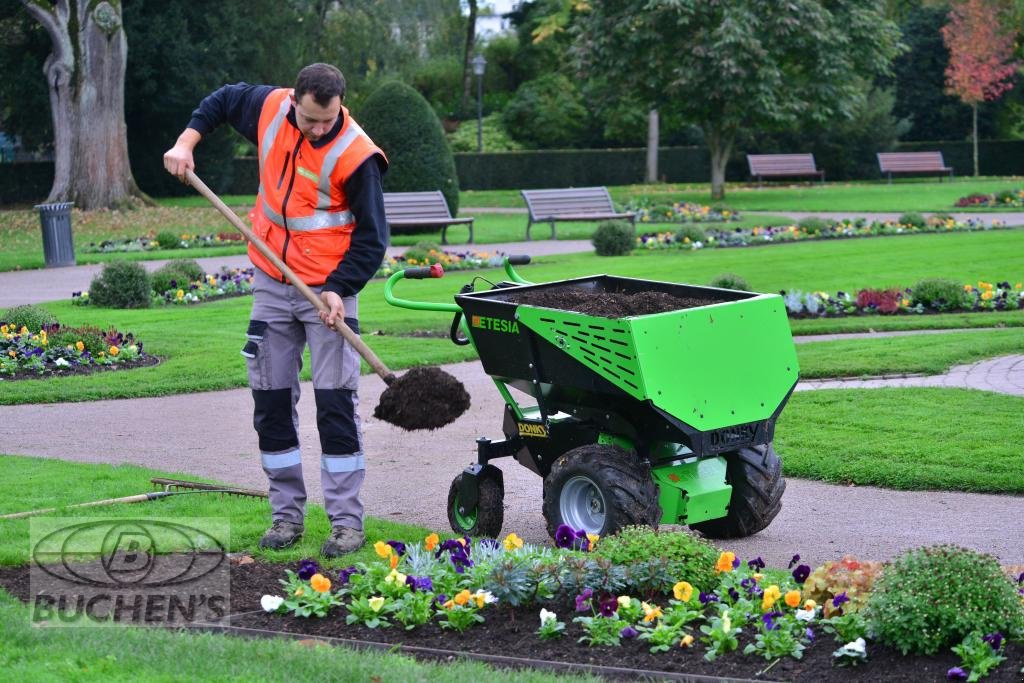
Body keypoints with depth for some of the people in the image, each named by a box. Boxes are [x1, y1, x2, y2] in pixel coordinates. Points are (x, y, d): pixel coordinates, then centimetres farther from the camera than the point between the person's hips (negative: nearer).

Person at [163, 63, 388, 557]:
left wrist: (339, 289, -24)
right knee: (271, 400, 8)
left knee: (336, 403, -7)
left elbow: (371, 237, -14)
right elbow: (222, 101, 17)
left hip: (328, 290, -5)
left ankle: (347, 521, 0)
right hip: (272, 284, 5)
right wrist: (186, 143, 3)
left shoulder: (355, 155, -20)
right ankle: (287, 514, 17)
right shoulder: (269, 109, -6)